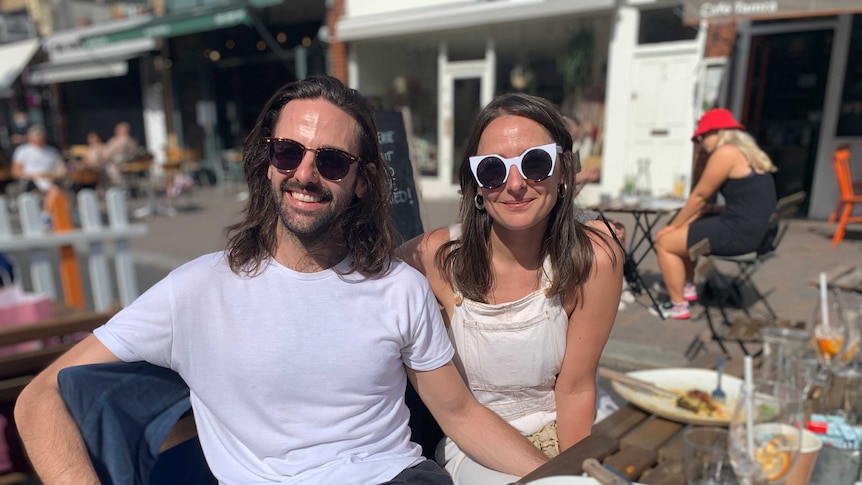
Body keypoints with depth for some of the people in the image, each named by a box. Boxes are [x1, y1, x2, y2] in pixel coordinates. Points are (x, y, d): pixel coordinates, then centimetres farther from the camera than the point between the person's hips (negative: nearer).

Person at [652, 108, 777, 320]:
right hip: (754, 229, 10)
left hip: (738, 233, -10)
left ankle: (678, 306, 3)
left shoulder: (725, 153, -13)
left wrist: (673, 226, 4)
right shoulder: (747, 152, 18)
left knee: (664, 242, -3)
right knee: (682, 232, 23)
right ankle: (688, 287, 29)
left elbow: (699, 196, -9)